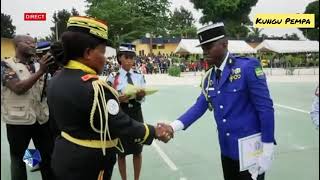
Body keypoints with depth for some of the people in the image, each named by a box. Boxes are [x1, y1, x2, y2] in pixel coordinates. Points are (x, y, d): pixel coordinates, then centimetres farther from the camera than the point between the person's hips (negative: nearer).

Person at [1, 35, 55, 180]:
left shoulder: (38, 65, 9)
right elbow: (18, 88, -21)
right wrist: (40, 72, -26)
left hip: (42, 118, 5)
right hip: (18, 120, -4)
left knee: (48, 155, 14)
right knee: (18, 157, 14)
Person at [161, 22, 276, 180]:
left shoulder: (248, 67, -15)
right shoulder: (209, 77, 5)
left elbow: (265, 108, -15)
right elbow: (199, 107, 1)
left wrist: (267, 152, -15)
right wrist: (173, 126, -13)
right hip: (227, 150, 6)